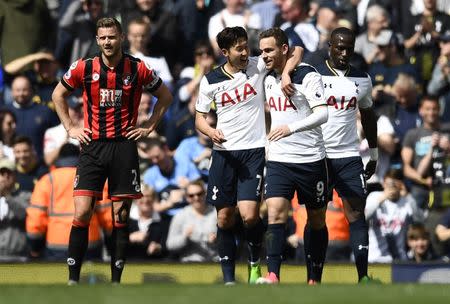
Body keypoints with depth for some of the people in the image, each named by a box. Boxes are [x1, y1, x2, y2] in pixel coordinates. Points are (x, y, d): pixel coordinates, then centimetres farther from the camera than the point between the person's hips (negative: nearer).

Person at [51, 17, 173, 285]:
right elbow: (58, 95, 15)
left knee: (121, 217, 2)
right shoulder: (83, 68, 0)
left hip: (124, 146, 0)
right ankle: (73, 281, -6)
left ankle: (116, 281, 8)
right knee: (82, 213, -10)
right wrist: (70, 128, 8)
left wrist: (149, 128, 7)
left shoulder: (138, 69, -1)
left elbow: (165, 96, 13)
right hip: (93, 147, 0)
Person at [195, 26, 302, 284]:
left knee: (249, 214, -16)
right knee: (225, 217, 3)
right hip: (224, 153, 2)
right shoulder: (211, 80, 2)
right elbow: (199, 118, 9)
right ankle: (228, 278, 12)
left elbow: (296, 51, -1)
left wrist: (286, 73, -19)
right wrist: (211, 131, -13)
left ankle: (255, 264, 9)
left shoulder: (258, 66, -2)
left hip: (254, 150, -2)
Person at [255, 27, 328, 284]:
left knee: (317, 221, 8)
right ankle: (273, 277, -25)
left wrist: (291, 128, -32)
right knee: (275, 214, -15)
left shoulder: (308, 75, -11)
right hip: (279, 159, 4)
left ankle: (314, 279, 19)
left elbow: (323, 113, -22)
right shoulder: (269, 77, 9)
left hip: (311, 159, -4)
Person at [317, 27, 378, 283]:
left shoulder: (362, 80, 9)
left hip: (349, 156, 3)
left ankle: (363, 276, -9)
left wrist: (374, 154, 21)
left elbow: (368, 116, 20)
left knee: (357, 213, -6)